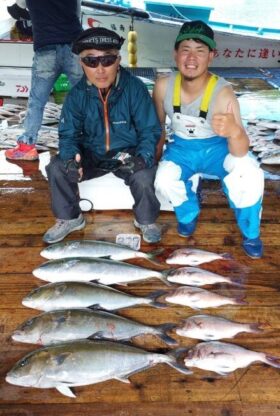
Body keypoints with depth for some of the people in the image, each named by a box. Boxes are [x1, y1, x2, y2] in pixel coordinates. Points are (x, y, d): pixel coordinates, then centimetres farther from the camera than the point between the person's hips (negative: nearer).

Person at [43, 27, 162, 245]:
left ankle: (146, 221, 0)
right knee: (57, 168, -18)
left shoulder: (135, 88, -17)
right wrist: (71, 157, -27)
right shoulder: (77, 94, -9)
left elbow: (150, 131, -14)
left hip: (128, 154, -3)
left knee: (144, 177, -32)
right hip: (91, 155, 3)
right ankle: (69, 218, 7)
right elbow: (68, 134, -4)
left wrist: (142, 157, -34)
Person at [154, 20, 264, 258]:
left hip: (218, 148, -2)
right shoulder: (163, 86, -17)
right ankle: (189, 214, 10)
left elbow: (240, 152, -35)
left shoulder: (223, 93, -28)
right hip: (182, 148, 3)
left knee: (250, 176, -31)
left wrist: (235, 131, -57)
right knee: (164, 181, -27)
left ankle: (250, 233, 0)